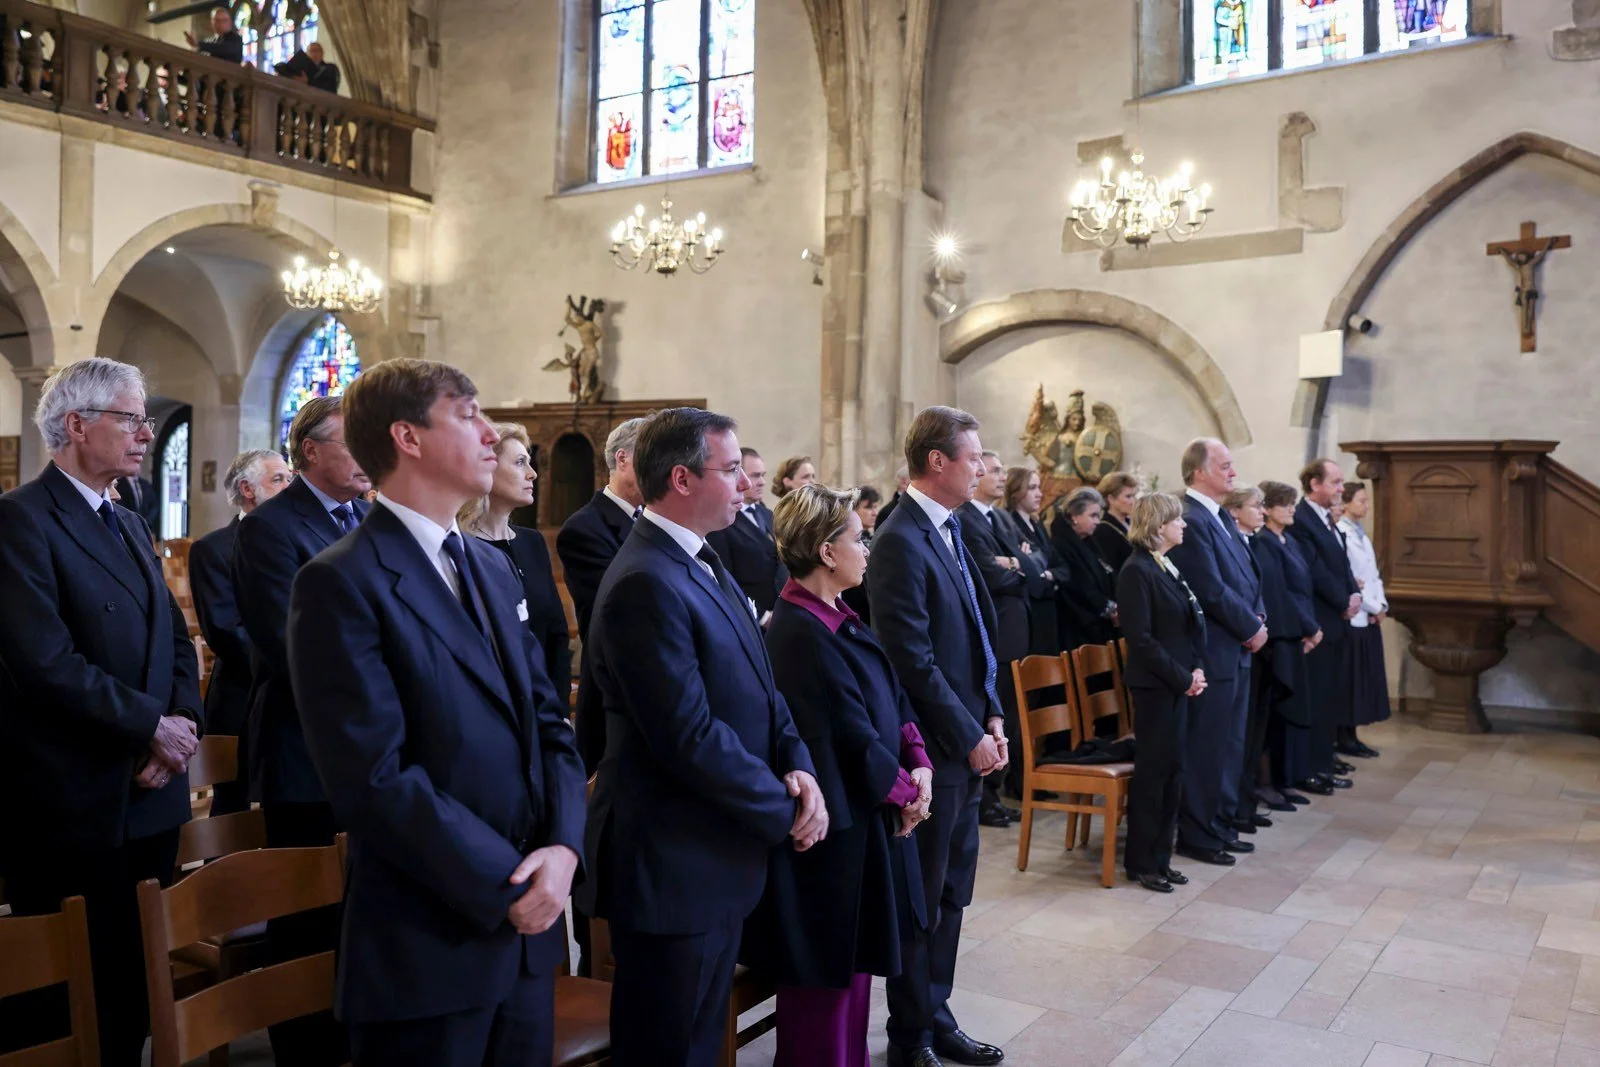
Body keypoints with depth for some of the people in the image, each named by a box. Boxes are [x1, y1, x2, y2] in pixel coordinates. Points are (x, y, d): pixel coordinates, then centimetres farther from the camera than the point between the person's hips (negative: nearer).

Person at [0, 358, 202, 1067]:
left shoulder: (130, 527, 15)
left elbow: (177, 643, 13)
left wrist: (182, 725, -5)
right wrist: (153, 726, -14)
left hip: (151, 800, 8)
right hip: (72, 812, -7)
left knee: (134, 985, 16)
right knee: (63, 999, 6)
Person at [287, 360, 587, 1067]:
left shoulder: (493, 567, 11)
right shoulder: (342, 582, -14)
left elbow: (547, 720, 8)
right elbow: (377, 777, -19)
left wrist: (562, 847, -7)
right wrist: (505, 884, -15)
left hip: (528, 928, 7)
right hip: (429, 950, -7)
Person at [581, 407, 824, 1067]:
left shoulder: (702, 562, 9)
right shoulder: (647, 584, -23)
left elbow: (758, 686, 11)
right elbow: (690, 738, -25)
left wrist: (797, 764, -6)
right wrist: (784, 813, -14)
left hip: (720, 855, 10)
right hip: (673, 866, -9)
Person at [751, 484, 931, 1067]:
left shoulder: (838, 618, 6)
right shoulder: (802, 633, -24)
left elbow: (891, 697, 8)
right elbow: (852, 735, -22)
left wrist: (919, 762, -7)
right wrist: (904, 789, -8)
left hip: (861, 817, 10)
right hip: (833, 827, -10)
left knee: (853, 963, 21)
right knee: (827, 974, 6)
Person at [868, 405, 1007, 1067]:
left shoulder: (950, 529, 9)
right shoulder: (901, 542, -19)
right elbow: (914, 661, -21)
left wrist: (991, 716, 6)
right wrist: (968, 737, -15)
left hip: (967, 744, 9)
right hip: (933, 750, -9)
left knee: (952, 894, 19)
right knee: (923, 900, 6)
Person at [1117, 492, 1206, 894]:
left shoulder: (1169, 567, 12)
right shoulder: (1137, 570, -14)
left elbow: (1190, 624, 14)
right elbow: (1141, 638, -18)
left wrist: (1197, 669, 0)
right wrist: (1182, 678, -15)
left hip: (1179, 683, 8)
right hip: (1154, 684, -8)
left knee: (1172, 770, 11)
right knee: (1152, 770, 0)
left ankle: (1160, 856, 21)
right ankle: (1141, 862, 11)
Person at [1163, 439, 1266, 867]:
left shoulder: (1223, 518, 14)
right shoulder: (1190, 521, -18)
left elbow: (1247, 575, 17)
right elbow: (1213, 591, -20)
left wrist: (1258, 619, 1)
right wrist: (1252, 628, -9)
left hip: (1237, 648, 10)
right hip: (1213, 651, -10)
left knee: (1230, 743, 16)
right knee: (1206, 747, 0)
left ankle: (1220, 823, 28)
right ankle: (1196, 835, 11)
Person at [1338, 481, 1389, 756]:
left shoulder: (1362, 535, 15)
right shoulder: (1339, 534, -14)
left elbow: (1374, 575, 17)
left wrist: (1381, 606, 1)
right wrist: (1374, 608, -11)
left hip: (1370, 617, 9)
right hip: (1352, 618, -9)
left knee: (1366, 678, 10)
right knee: (1350, 679, -4)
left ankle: (1352, 735, 16)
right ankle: (1343, 738, 4)